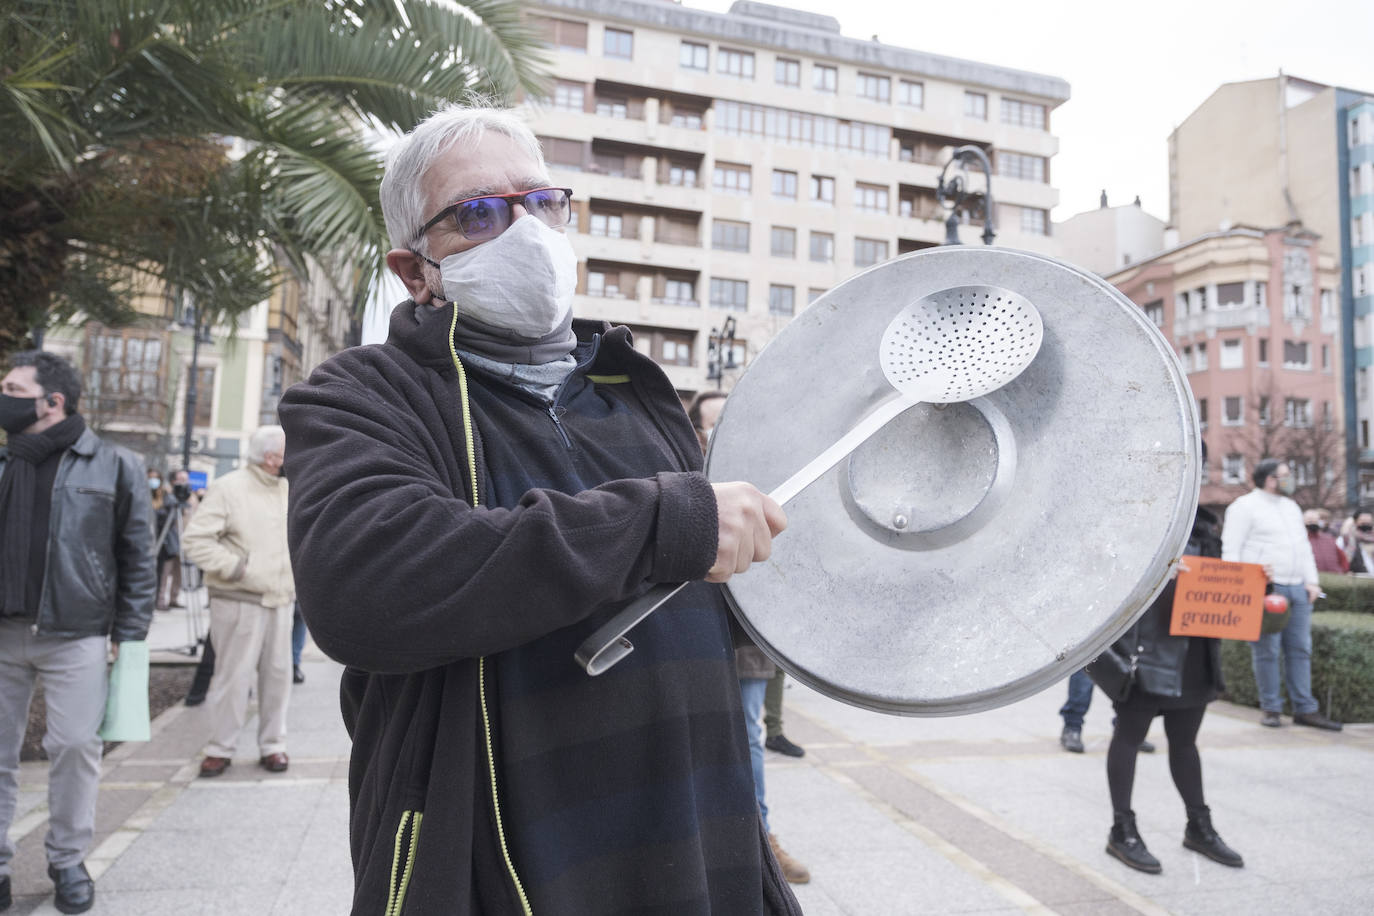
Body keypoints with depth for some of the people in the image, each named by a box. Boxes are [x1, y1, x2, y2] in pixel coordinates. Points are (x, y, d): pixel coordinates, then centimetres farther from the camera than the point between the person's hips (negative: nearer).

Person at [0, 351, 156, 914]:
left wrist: (129, 635, -4)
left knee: (75, 745, 0)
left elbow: (138, 557, 0)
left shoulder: (114, 466, -1)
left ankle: (68, 860, 18)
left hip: (75, 636, -3)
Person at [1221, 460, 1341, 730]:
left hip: (1297, 588, 7)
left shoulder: (1291, 507, 20)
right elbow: (1231, 550, -9)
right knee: (1267, 651, -2)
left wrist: (1311, 581, 11)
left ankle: (1304, 709, 13)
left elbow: (1304, 547, 23)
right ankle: (1270, 709, 7)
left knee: (1300, 649, 7)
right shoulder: (1244, 506, -4)